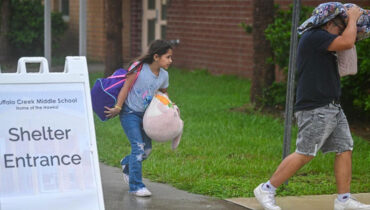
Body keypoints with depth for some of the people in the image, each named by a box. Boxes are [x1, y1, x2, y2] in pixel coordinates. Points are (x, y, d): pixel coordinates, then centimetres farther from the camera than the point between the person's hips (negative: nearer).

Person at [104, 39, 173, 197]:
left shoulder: (163, 75, -1)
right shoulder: (139, 69, -19)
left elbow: (163, 92, 17)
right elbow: (126, 87, -14)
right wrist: (118, 107, -16)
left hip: (145, 114, 7)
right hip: (129, 113, -7)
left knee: (147, 148, 9)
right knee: (138, 147, -14)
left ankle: (127, 164, 41)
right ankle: (136, 186, -6)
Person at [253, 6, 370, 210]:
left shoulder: (321, 43, 18)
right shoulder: (314, 36, -13)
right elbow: (347, 42, -22)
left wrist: (353, 20, 19)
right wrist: (352, 18, -5)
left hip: (332, 108, 10)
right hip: (315, 109, -10)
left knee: (345, 150, 6)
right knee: (304, 153, -8)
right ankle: (266, 190, 1)